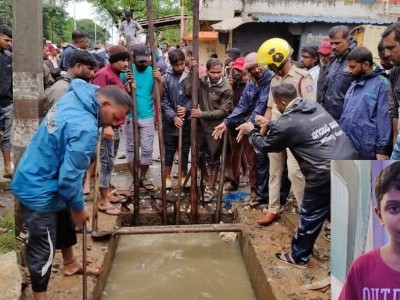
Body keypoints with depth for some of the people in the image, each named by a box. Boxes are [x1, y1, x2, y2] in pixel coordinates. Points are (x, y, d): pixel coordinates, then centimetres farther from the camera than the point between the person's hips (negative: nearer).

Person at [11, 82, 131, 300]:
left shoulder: (74, 98, -5)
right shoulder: (85, 127, -32)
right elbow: (70, 176, -28)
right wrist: (79, 208, -13)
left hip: (35, 178, 10)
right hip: (38, 190, -10)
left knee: (64, 223, 28)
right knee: (43, 249, 4)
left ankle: (70, 264, 51)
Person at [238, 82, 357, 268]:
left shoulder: (287, 122, -9)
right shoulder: (314, 106, 13)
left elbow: (265, 145, 8)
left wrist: (251, 132, 25)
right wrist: (269, 125, 38)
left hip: (327, 174, -7)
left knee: (310, 216, 12)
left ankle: (299, 257, 30)